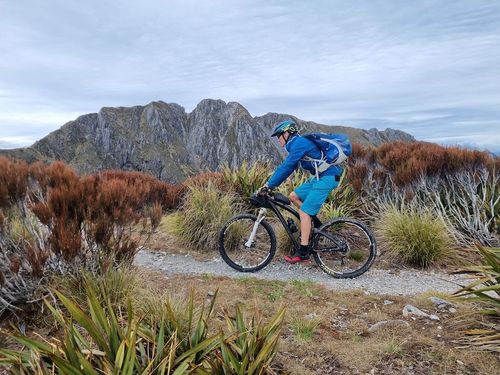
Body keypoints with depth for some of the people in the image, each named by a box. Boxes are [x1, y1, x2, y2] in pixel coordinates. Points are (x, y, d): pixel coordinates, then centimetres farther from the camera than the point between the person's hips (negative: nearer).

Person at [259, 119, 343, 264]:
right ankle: (316, 225, 16)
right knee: (294, 196, 11)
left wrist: (269, 185, -18)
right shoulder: (297, 144, 17)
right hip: (320, 177, 10)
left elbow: (285, 167, -21)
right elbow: (286, 167, 18)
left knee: (304, 212, -10)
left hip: (327, 178, -10)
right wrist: (270, 184, 13)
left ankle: (303, 252, -4)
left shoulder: (299, 143, -14)